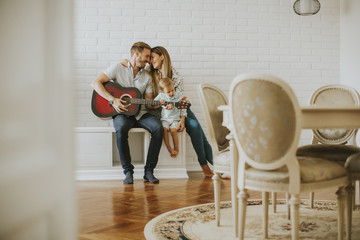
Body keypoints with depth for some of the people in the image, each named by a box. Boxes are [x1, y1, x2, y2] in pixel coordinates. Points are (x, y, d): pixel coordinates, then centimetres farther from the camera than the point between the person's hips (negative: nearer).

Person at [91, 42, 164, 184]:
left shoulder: (146, 76, 15)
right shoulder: (118, 68, 1)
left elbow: (149, 101, 15)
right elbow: (95, 83, -7)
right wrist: (112, 100, -18)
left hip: (140, 113, 4)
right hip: (122, 113, -4)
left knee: (158, 128, -26)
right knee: (121, 129, -38)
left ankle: (149, 171, -17)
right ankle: (128, 171, -22)